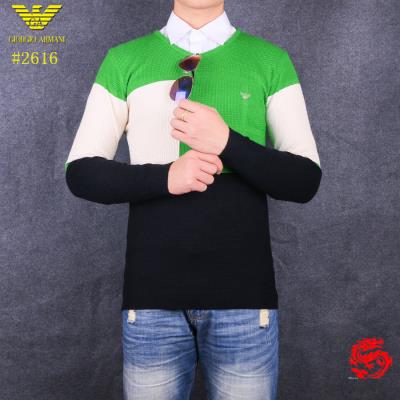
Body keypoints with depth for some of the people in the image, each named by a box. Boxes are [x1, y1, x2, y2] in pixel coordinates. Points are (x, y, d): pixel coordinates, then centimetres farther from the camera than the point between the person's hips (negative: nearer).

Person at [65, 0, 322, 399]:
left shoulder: (271, 61, 3)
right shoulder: (123, 60, 4)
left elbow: (305, 180, 0)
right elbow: (80, 173, 2)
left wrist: (227, 143, -16)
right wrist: (164, 177, -15)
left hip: (243, 294, 0)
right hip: (152, 295, 0)